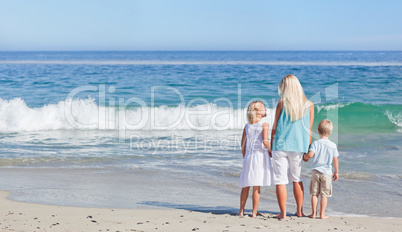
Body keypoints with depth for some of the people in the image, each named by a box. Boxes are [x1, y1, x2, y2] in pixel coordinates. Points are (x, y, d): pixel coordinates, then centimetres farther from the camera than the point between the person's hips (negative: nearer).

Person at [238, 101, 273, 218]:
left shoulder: (247, 126, 9)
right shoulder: (264, 125, -6)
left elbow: (243, 144, 10)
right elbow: (265, 141, -16)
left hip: (248, 156, 5)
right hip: (260, 156, -5)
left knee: (246, 185, 13)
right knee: (256, 186, -2)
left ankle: (241, 210, 16)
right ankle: (254, 212, 1)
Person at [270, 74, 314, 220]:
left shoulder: (282, 103, -6)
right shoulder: (309, 105, 2)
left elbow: (275, 127, -3)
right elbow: (309, 130, 6)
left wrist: (271, 146, 7)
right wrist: (308, 149, 15)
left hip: (281, 144, -3)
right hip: (299, 146, 3)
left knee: (280, 180, 2)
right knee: (297, 179, 19)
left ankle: (283, 213, 3)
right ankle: (299, 211, 25)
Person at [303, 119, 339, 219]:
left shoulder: (315, 143, -7)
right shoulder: (333, 145, -2)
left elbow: (310, 155, -19)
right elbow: (335, 160, 1)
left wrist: (304, 157, 3)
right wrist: (336, 172, 12)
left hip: (315, 172, 0)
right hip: (326, 173, 0)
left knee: (314, 194, 8)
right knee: (324, 195, 5)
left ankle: (314, 213, 10)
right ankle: (322, 214, 6)